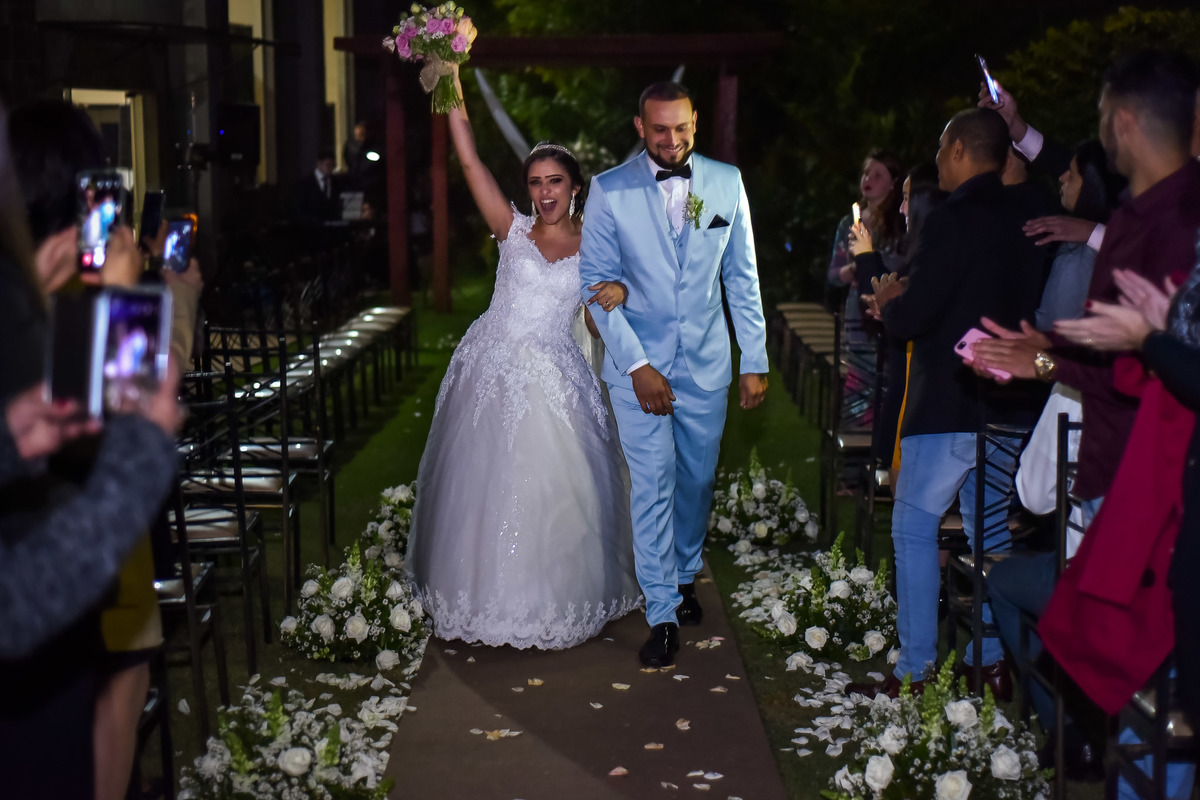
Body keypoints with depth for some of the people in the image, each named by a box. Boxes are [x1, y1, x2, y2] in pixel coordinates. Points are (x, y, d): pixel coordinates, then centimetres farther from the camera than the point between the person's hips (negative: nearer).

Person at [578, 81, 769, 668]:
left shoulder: (726, 183, 0)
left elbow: (742, 277, 4)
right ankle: (663, 613, 8)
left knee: (697, 478, 14)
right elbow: (596, 281, -6)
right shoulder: (608, 190, -7)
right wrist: (637, 365, -13)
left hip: (706, 361, 3)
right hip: (638, 362, -2)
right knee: (652, 484, -2)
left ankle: (684, 574, 39)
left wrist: (755, 361, 2)